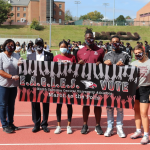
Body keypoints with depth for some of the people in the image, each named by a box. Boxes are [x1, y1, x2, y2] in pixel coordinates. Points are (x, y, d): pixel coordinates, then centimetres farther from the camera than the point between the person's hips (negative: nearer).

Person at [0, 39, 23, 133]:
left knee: (11, 104, 13)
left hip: (14, 84, 5)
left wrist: (19, 65, -11)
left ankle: (10, 123, 24)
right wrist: (12, 77, -23)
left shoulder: (16, 56, 9)